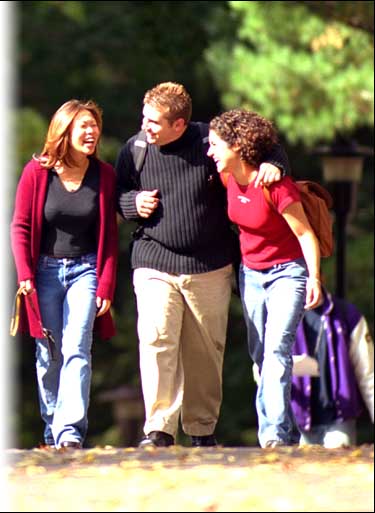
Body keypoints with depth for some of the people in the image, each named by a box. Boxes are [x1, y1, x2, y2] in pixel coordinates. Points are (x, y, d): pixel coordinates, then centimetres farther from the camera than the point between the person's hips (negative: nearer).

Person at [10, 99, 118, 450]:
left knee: (77, 350, -13)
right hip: (45, 270, 0)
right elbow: (20, 226, -1)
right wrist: (25, 276, -9)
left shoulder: (104, 175, -1)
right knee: (49, 355, 5)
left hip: (86, 269, 0)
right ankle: (51, 431, 15)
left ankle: (71, 431, -21)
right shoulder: (37, 172, -5)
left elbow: (109, 235, 2)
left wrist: (106, 286, -3)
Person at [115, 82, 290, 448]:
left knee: (206, 350, 7)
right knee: (156, 340, -17)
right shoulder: (133, 150, 2)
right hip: (154, 265, 0)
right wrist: (134, 203, -6)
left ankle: (202, 429, 19)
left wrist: (271, 164, -12)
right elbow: (116, 198, 16)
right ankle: (159, 428, -17)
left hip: (210, 269, 0)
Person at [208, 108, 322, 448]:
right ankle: (281, 434, 10)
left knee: (277, 349, -19)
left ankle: (276, 433, -24)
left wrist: (314, 278, -23)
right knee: (260, 356, 4)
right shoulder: (231, 180, -3)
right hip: (251, 273, 7)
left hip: (287, 272, -7)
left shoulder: (275, 185, -23)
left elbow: (305, 233, -18)